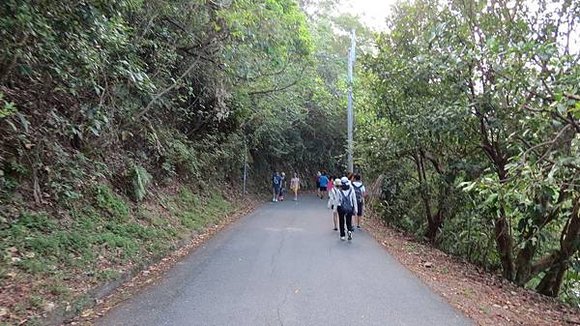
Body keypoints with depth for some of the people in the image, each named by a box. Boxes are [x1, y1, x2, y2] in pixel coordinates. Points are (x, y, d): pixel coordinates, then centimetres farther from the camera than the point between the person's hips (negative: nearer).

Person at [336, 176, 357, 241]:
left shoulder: (339, 191, -9)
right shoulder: (352, 191, -3)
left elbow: (337, 200, -6)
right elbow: (354, 201, 1)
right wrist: (355, 209, 7)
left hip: (341, 208, -1)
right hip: (350, 208, 1)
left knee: (341, 222, 11)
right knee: (349, 221, 15)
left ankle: (342, 236, 14)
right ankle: (349, 230, -12)